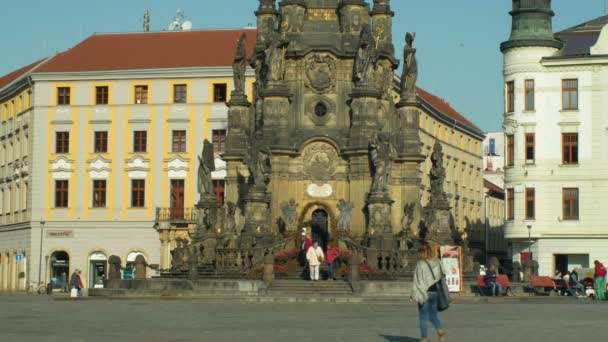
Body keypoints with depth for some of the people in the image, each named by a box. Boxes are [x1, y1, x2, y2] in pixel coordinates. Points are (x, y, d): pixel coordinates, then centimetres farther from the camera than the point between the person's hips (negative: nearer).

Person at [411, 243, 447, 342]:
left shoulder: (420, 264, -11)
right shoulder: (436, 262, 5)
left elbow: (418, 280, -14)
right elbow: (441, 275, 5)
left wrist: (414, 294, -10)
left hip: (424, 293, -5)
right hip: (435, 292, 5)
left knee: (423, 317, 5)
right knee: (433, 316, 14)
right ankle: (440, 330, -12)